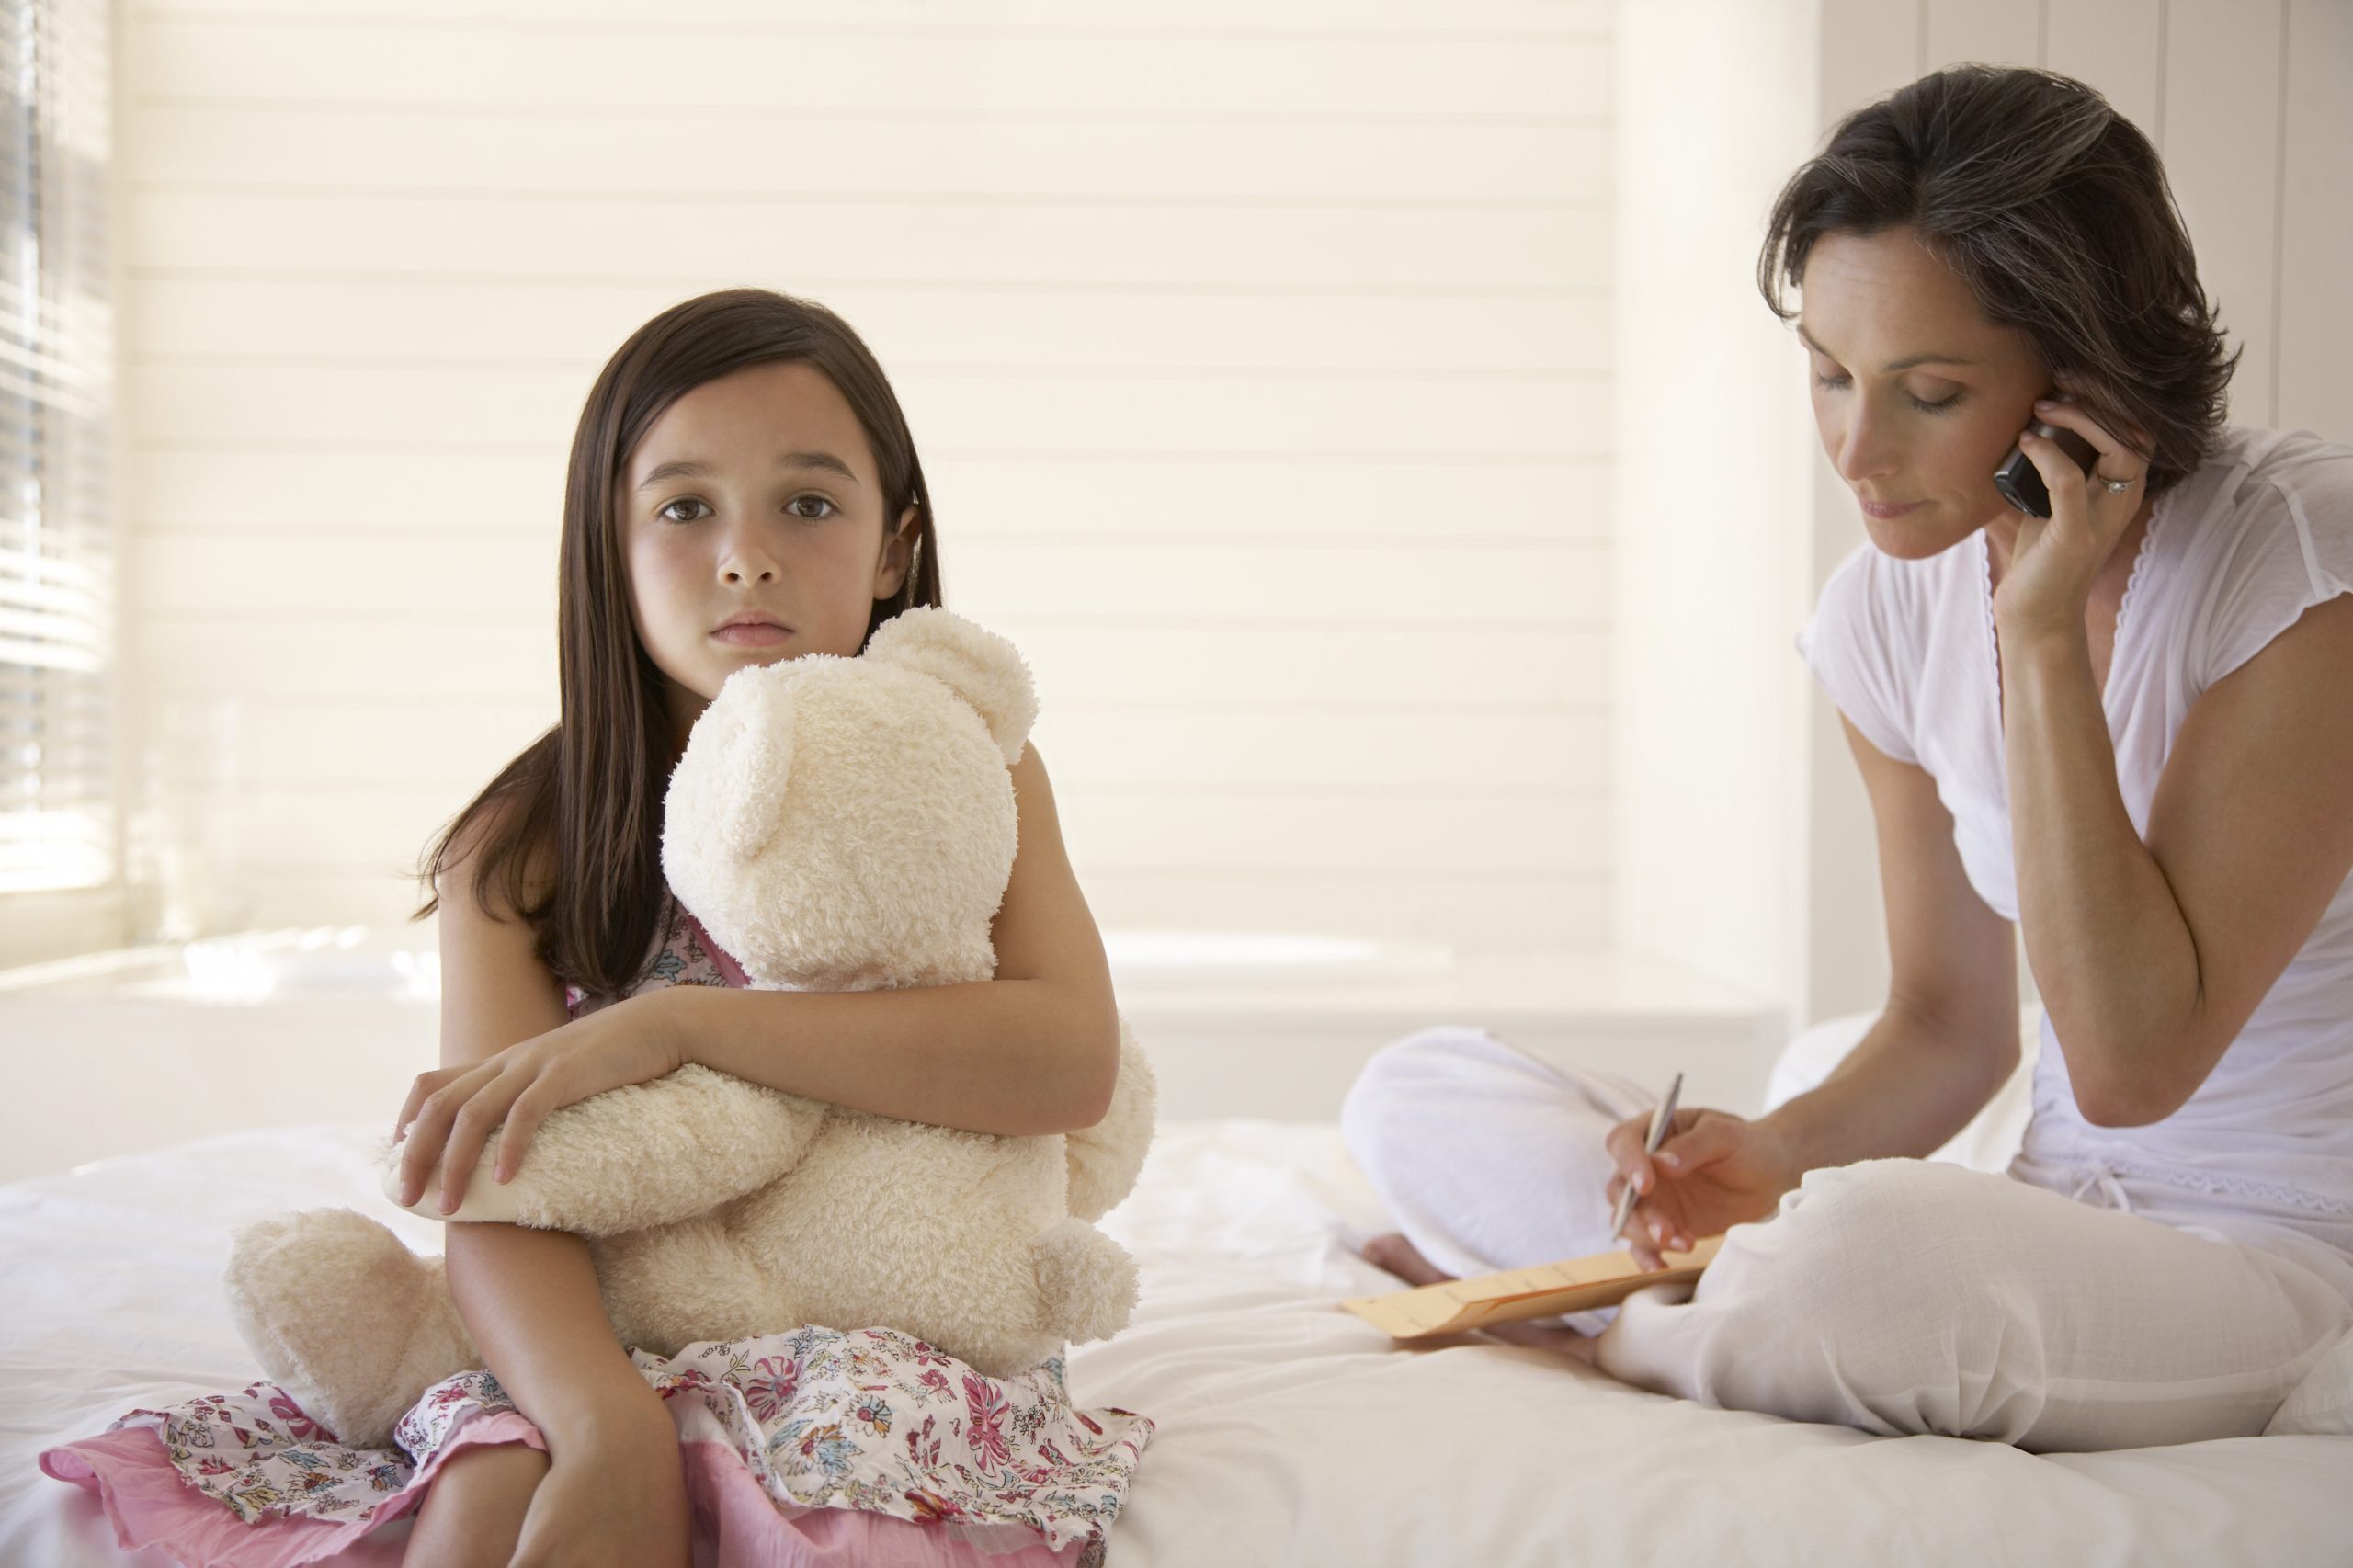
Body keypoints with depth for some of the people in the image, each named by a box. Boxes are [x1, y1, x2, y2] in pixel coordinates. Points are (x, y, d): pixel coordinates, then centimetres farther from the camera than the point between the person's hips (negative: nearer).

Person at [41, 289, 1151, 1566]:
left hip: (890, 1332, 0)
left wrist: (674, 1025, -25)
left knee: (849, 1441, -33)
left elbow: (1072, 1060, -20)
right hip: (616, 1346, 0)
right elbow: (498, 1196, -14)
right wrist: (612, 1430, -36)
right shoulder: (526, 843, -2)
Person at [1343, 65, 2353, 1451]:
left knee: (1865, 1254, -40)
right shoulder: (1892, 608, 0)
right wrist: (1784, 1156, -13)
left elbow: (2132, 1063, -23)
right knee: (1422, 1093, 0)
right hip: (2049, 1224, 6)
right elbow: (1952, 1027, 9)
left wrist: (2042, 633, -23)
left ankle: (1602, 1338, -7)